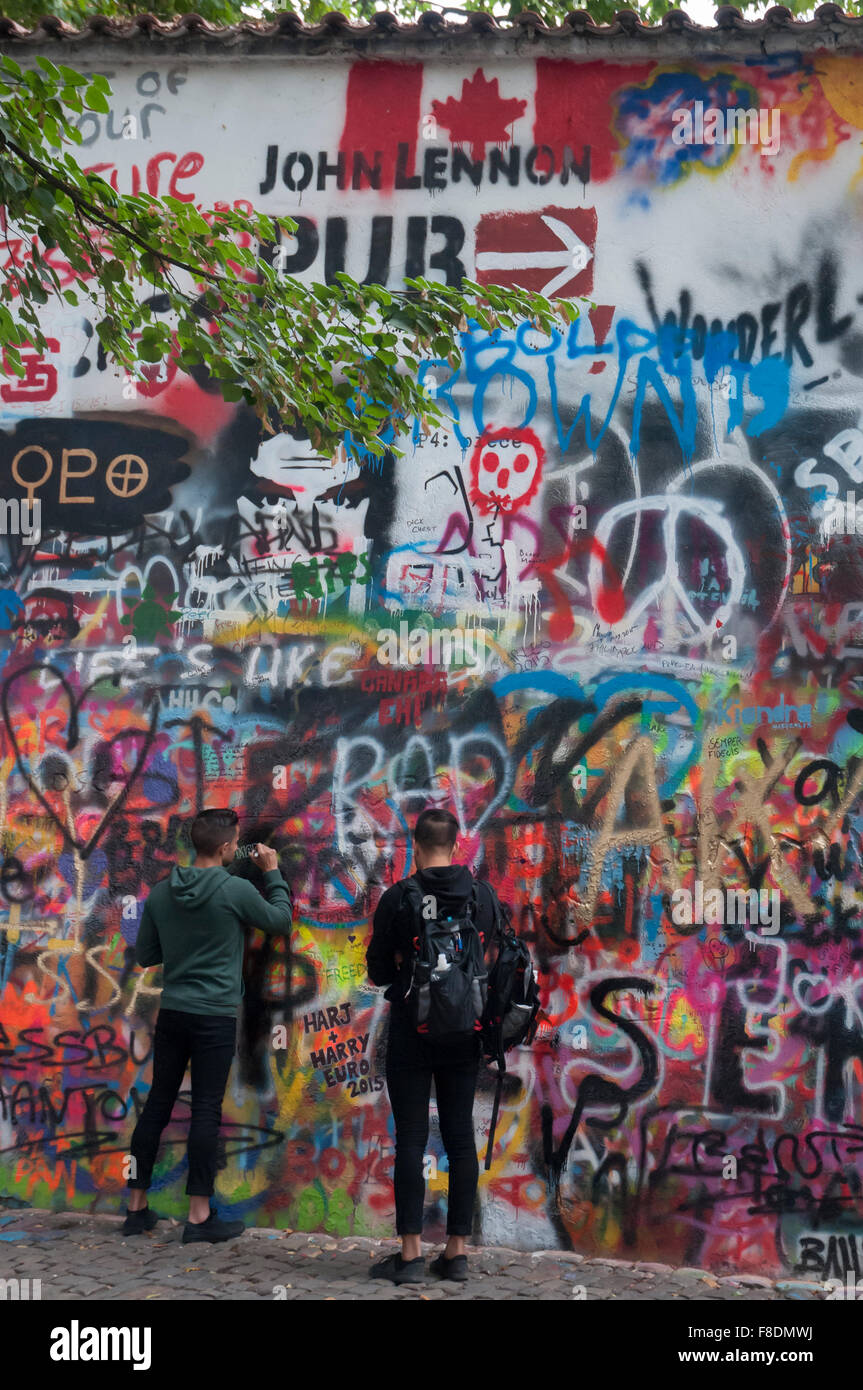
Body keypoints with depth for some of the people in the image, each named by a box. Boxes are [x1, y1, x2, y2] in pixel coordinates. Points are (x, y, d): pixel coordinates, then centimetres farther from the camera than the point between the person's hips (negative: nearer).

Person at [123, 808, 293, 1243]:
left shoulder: (161, 893, 3)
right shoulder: (236, 890, -12)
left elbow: (145, 955, 11)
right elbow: (281, 920, 4)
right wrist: (272, 872, 15)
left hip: (172, 1012, 5)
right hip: (215, 1015, -5)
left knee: (157, 1104, 11)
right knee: (206, 1110, -1)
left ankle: (136, 1207, 18)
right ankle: (200, 1215, 3)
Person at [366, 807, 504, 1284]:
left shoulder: (398, 899, -10)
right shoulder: (484, 895, 0)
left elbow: (377, 971, -4)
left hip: (412, 1031, -3)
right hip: (464, 1031, 3)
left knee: (411, 1140, 1)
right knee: (460, 1138, 8)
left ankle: (410, 1254, 1)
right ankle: (456, 1251, 12)